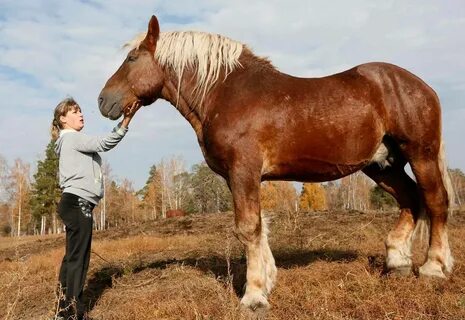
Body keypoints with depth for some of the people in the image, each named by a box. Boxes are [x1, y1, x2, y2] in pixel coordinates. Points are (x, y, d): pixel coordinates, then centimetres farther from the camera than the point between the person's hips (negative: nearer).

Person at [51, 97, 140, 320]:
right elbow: (104, 144, -18)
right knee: (78, 258, -10)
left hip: (75, 203, 10)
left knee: (72, 257, 10)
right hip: (78, 203, -10)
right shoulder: (71, 137, -6)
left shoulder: (73, 141, 26)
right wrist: (126, 120, -27)